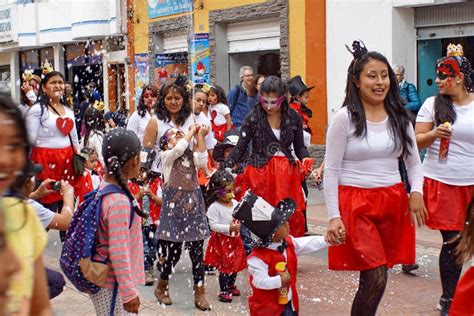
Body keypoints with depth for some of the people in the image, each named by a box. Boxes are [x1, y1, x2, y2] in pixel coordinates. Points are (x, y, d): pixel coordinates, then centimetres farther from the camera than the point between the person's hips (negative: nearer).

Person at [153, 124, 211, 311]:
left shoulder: (192, 156, 13)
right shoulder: (166, 156, 0)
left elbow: (202, 162, -9)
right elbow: (179, 149, -21)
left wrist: (200, 136, -8)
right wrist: (192, 130, -9)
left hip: (194, 206, 4)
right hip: (175, 207, -4)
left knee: (197, 253, 4)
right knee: (174, 253, 2)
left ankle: (199, 294, 11)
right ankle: (161, 288, 23)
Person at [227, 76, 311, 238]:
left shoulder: (293, 117, 5)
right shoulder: (253, 118, -2)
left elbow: (299, 146, 13)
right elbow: (240, 148, -1)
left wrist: (305, 158, -8)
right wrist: (224, 168, -15)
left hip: (287, 174, 2)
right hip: (260, 174, -2)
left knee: (293, 217, -6)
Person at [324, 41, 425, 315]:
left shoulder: (399, 117, 7)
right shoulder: (345, 118, -6)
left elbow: (414, 162, 13)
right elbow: (331, 171, -5)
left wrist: (416, 192, -8)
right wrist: (334, 216, -10)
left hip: (393, 202, 5)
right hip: (356, 204, -4)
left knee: (373, 276, 9)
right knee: (376, 278, -12)